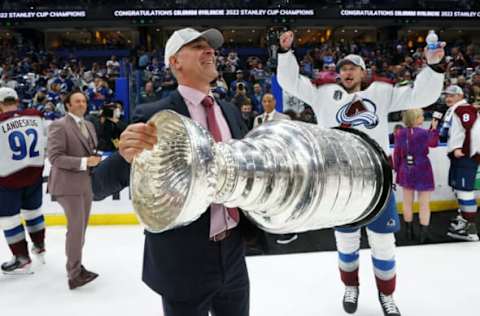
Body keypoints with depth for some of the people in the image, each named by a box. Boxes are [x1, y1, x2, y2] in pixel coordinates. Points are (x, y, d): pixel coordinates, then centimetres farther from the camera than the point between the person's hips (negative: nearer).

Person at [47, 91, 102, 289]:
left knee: (81, 227, 15)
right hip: (69, 185, -8)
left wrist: (96, 158, -1)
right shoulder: (59, 125, -12)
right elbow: (54, 157, -18)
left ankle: (75, 266, 30)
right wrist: (83, 162, -24)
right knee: (76, 227, -8)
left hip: (86, 184, 8)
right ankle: (74, 275, 2)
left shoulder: (89, 125, 13)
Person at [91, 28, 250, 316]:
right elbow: (99, 186, -17)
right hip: (184, 261, -5)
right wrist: (127, 156, -37)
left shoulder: (231, 111, 4)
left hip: (233, 254, 5)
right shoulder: (154, 116, -14)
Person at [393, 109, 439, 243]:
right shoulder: (425, 133, -12)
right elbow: (434, 143, 9)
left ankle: (409, 232, 22)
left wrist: (397, 170, 9)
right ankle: (423, 234, 6)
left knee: (408, 203, 13)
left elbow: (397, 154, 1)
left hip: (406, 171, 4)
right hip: (422, 171, -4)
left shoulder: (400, 134, -2)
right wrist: (434, 129, 14)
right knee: (424, 204, 5)